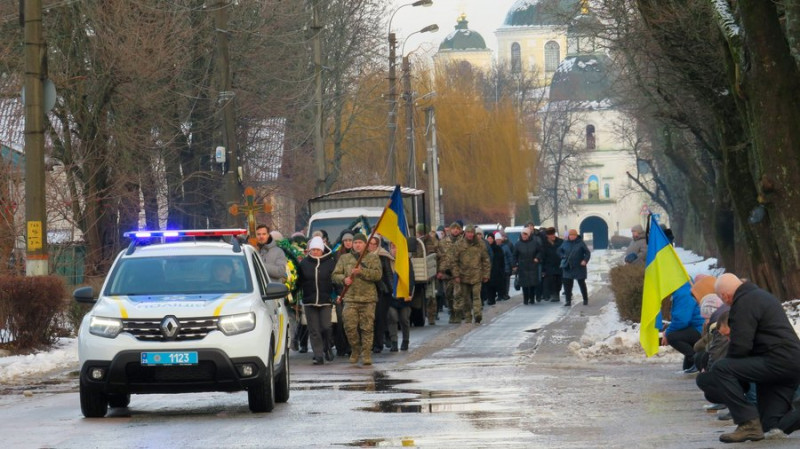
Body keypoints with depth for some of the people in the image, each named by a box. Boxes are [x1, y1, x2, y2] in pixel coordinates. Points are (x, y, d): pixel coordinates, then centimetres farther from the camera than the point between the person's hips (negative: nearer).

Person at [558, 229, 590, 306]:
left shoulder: (580, 243, -5)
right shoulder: (565, 243, 5)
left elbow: (587, 253, -4)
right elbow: (559, 251, 19)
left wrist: (585, 260, -19)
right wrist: (563, 257, 2)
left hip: (579, 267, -3)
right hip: (567, 267, 3)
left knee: (582, 283, 6)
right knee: (567, 284, -1)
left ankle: (585, 299, 19)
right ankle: (568, 301, 6)